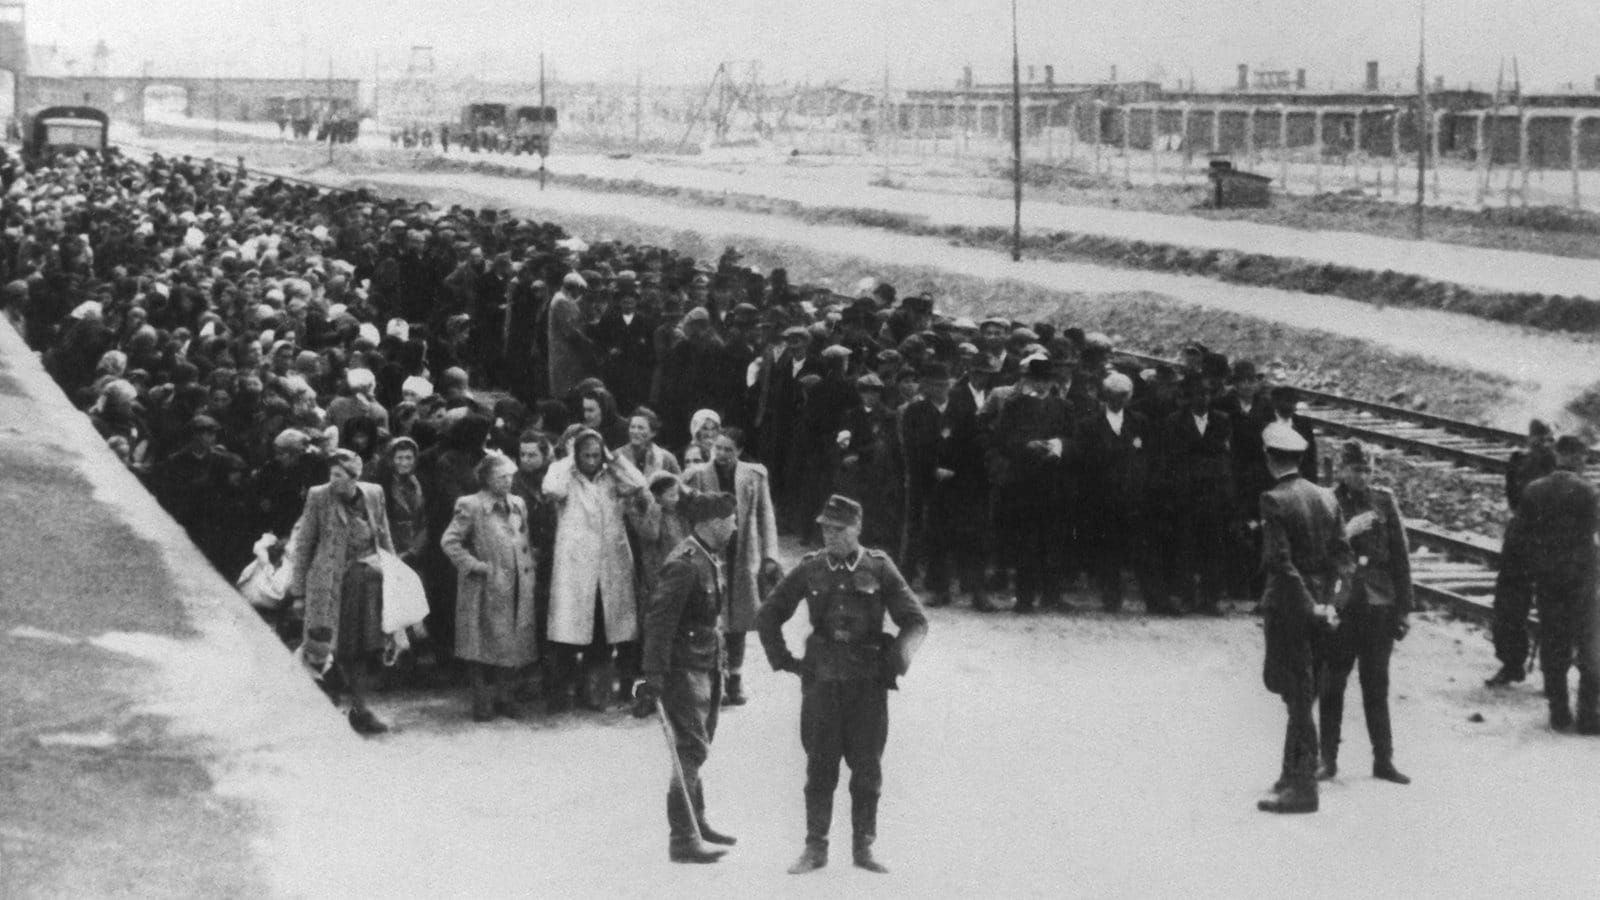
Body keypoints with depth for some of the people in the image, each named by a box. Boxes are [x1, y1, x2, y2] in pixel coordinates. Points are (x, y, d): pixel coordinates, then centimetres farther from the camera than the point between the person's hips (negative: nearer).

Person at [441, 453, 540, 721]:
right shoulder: (470, 506, -7)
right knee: (483, 645, -1)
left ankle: (502, 696, 19)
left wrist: (528, 568, 8)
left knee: (513, 643, 7)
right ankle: (481, 701, 8)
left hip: (516, 587, 5)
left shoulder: (518, 505, 12)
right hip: (485, 589, -5)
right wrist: (474, 565, -13)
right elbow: (449, 541, -10)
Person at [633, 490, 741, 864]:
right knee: (691, 749, -7)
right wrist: (653, 679, -23)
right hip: (683, 666, -10)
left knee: (697, 747, 20)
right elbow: (658, 620, -22)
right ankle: (684, 839, -2)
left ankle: (696, 822, 33)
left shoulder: (711, 559, 10)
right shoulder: (684, 563, -20)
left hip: (706, 664, 10)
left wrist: (718, 666, 23)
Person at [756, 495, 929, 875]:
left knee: (867, 769, 4)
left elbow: (916, 621, 4)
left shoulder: (879, 569, -1)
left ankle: (864, 847, 15)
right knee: (820, 768, 3)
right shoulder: (810, 570, 2)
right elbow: (767, 616, 13)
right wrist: (783, 660, 7)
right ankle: (815, 848, 11)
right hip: (822, 682, 1)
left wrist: (896, 658, -8)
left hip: (869, 684, 0)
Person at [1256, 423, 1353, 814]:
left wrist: (1310, 606, -16)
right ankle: (1295, 773, 27)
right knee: (1301, 694, 17)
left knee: (1298, 696, -3)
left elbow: (1281, 562, -21)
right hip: (1316, 603, 7)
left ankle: (1303, 789, -1)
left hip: (1287, 606, -7)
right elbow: (1342, 554, 4)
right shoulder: (1326, 497, 6)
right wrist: (1329, 602, 0)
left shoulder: (1274, 501, -15)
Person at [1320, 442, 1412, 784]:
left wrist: (1402, 608, 3)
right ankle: (1328, 759, 13)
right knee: (1332, 685, 4)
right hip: (1338, 607, -1)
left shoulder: (1383, 501, 4)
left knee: (1376, 687, 8)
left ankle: (1383, 759, 15)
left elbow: (1400, 557, 5)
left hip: (1378, 605, 2)